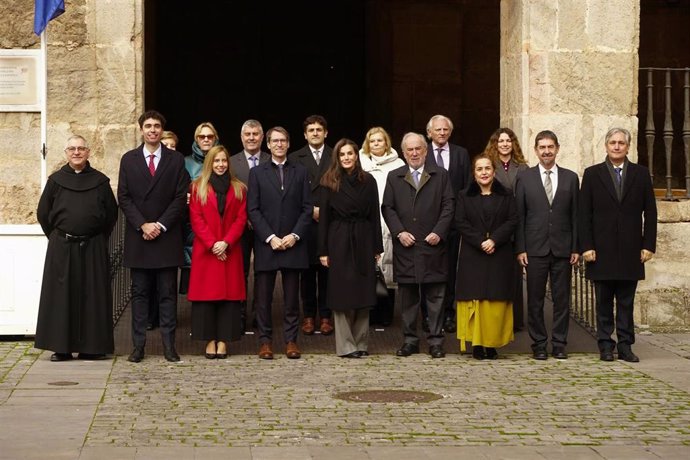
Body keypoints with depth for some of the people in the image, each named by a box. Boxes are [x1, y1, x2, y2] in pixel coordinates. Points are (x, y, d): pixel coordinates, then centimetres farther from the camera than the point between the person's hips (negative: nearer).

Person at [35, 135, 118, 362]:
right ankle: (61, 347, 6)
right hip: (61, 248, 0)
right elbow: (43, 213, 11)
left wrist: (99, 238, 6)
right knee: (61, 296, 1)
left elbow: (111, 213, 9)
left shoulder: (100, 181, 4)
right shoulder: (56, 180, 5)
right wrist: (56, 236, 9)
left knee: (92, 296, 2)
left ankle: (91, 347, 8)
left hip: (93, 248, 0)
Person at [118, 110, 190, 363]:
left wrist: (161, 225, -9)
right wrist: (143, 225, -8)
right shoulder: (129, 159, 8)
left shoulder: (176, 160, 5)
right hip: (138, 236, 1)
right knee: (139, 292, 3)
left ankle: (169, 344, 4)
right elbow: (123, 197, 3)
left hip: (167, 236, -1)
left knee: (168, 293, 1)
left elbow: (181, 197, 0)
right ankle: (138, 344, 5)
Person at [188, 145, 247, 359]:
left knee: (229, 293, -1)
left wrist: (226, 242, -11)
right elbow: (196, 219, -1)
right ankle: (210, 340, 2)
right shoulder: (198, 187, 5)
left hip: (230, 250, 1)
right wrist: (211, 244, -11)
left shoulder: (238, 189, 10)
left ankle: (223, 340, 2)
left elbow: (241, 219, 3)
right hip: (205, 251, -1)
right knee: (207, 293, -3)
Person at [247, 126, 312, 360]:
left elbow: (307, 208, 5)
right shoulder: (257, 172, 6)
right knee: (263, 296, 1)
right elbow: (253, 210, 0)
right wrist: (270, 237, -10)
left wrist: (295, 235, -8)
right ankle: (265, 341, 8)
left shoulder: (300, 172, 10)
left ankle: (291, 340, 10)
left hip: (293, 243, 1)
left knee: (292, 297, 4)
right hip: (266, 244, -1)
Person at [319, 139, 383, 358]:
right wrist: (323, 250, -4)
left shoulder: (368, 181, 6)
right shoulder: (330, 183, 1)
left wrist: (377, 247, 2)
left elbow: (375, 215, 6)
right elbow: (324, 217, 0)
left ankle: (361, 342, 13)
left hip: (363, 242, 2)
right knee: (342, 293, -1)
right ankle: (346, 345, 4)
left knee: (363, 293, 5)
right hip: (339, 242, -2)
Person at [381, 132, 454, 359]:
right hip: (405, 246, 1)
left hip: (433, 245, -1)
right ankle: (410, 340, 12)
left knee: (435, 296, 1)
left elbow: (448, 206, 2)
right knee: (407, 296, 6)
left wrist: (438, 232, -10)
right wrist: (399, 232, -7)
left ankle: (435, 340, 6)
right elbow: (387, 208, 6)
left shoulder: (440, 175, 8)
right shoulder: (394, 177, 11)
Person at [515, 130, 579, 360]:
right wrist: (520, 248, -4)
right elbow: (519, 216, 3)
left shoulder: (570, 178, 9)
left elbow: (575, 215, 7)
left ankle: (559, 344, 11)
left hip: (562, 248, 1)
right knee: (535, 299, 2)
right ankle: (539, 344, 10)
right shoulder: (524, 177, 5)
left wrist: (576, 248, 1)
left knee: (562, 298, 3)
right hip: (535, 248, -1)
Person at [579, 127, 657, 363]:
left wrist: (649, 245, -1)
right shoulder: (592, 174, 4)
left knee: (626, 302, 5)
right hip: (602, 251, -1)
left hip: (631, 251, 1)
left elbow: (650, 212, 6)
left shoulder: (641, 174, 7)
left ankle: (625, 345, 10)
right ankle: (605, 346, 10)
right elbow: (584, 214, 1)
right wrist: (586, 246, -7)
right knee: (604, 302, 4)